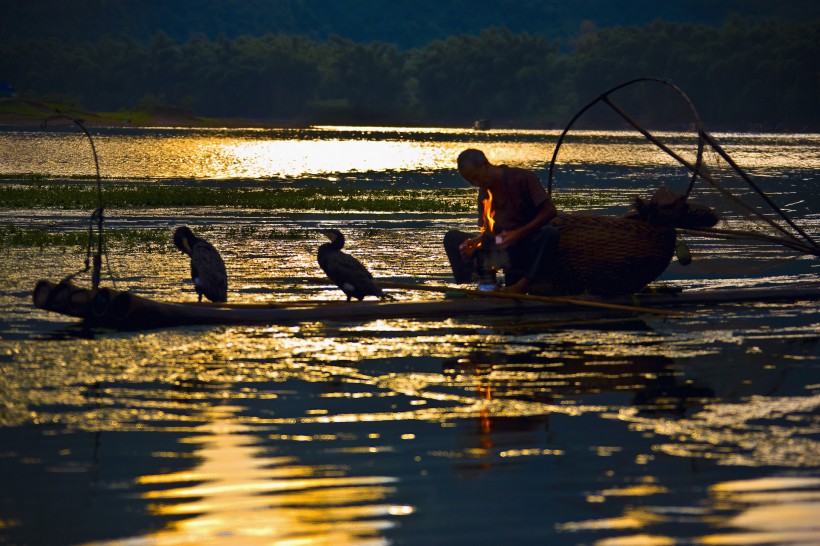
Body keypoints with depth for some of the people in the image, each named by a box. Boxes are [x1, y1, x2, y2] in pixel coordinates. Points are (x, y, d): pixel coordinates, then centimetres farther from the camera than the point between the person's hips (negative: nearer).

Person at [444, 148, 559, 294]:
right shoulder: (484, 192, 9)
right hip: (501, 246, 5)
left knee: (550, 233, -39)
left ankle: (523, 285, -37)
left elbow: (550, 211, -15)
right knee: (452, 237, -5)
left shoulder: (523, 178, -9)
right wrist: (475, 243, -18)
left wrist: (518, 233, -23)